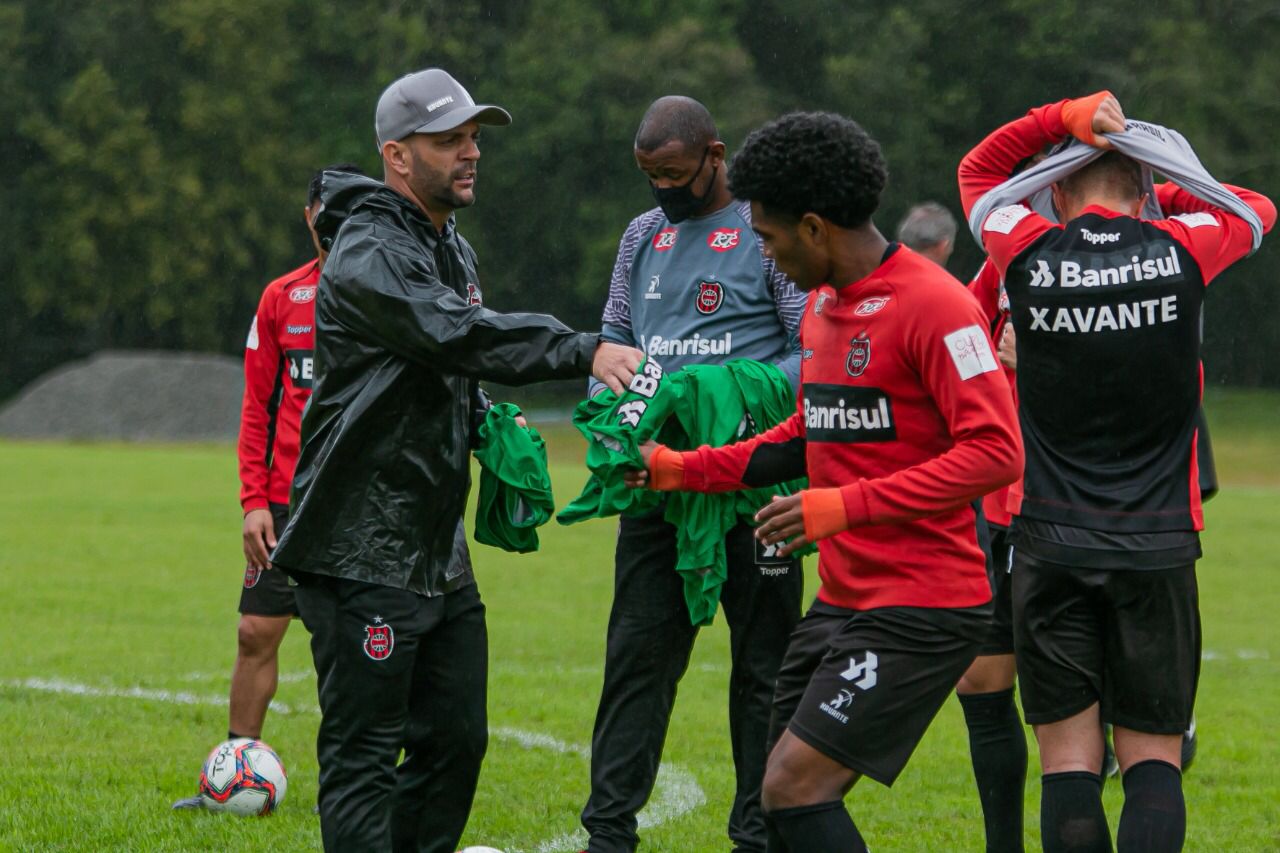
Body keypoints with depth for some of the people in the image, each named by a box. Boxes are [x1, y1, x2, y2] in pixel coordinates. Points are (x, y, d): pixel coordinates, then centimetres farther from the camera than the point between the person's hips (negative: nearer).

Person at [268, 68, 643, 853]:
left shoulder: (454, 251, 16)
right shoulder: (369, 256, -15)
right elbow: (459, 335, -31)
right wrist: (584, 352, -40)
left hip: (439, 549, 9)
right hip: (364, 551, -9)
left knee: (455, 738, 11)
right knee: (364, 756, -6)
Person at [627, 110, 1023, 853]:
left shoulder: (932, 304, -16)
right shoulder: (823, 302, 14)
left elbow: (996, 452, -23)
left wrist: (846, 506, -25)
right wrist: (683, 470, 21)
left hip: (920, 609, -9)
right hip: (843, 600, 9)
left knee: (795, 785, -16)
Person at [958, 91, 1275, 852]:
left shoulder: (1028, 255, -2)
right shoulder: (1182, 251, -2)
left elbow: (978, 170, 20)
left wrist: (1066, 119, 11)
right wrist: (1167, 197, 23)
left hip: (1051, 547, 0)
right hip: (1157, 547, 0)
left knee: (1070, 761, 2)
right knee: (1153, 760, 3)